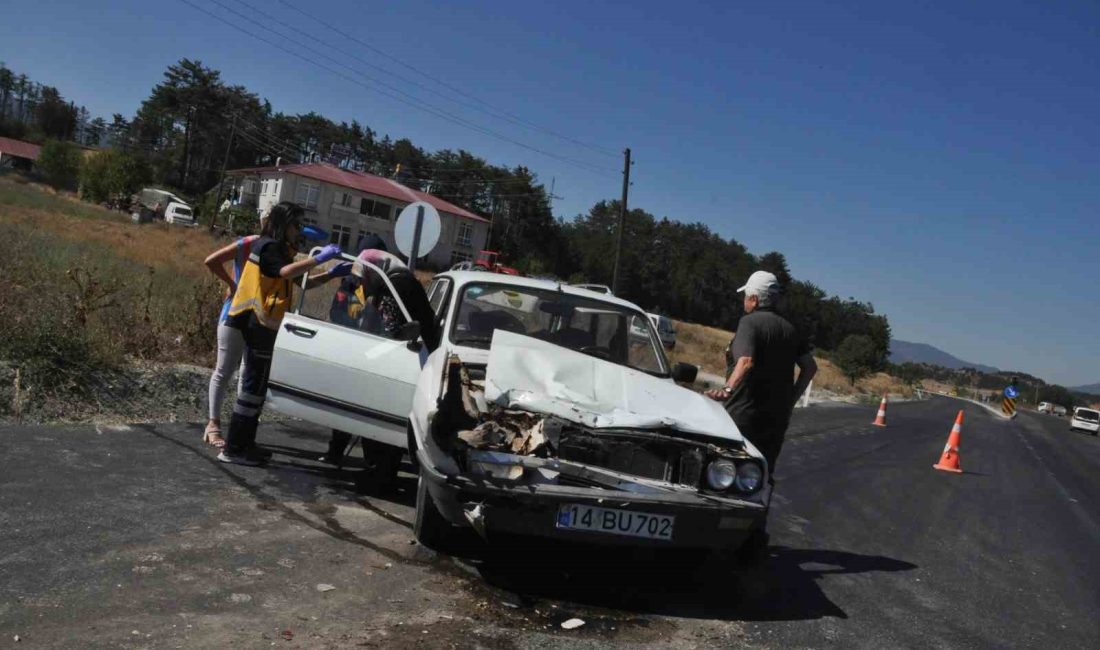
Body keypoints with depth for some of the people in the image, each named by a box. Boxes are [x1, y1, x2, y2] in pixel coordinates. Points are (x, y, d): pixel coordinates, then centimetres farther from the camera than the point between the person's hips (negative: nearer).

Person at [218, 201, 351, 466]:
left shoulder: (278, 248, 19)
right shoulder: (268, 246, -12)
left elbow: (301, 282, 17)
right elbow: (286, 272, -32)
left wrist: (332, 274, 6)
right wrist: (319, 258, -30)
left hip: (261, 325, 10)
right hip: (259, 324, -10)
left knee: (256, 384, 14)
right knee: (254, 385, -7)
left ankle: (245, 444, 22)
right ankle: (233, 449, -2)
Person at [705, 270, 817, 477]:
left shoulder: (750, 322, -10)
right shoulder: (788, 328, 13)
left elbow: (746, 361, -26)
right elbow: (810, 367, 12)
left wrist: (727, 389, -38)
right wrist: (792, 398, 18)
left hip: (744, 413, -7)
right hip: (777, 416, 7)